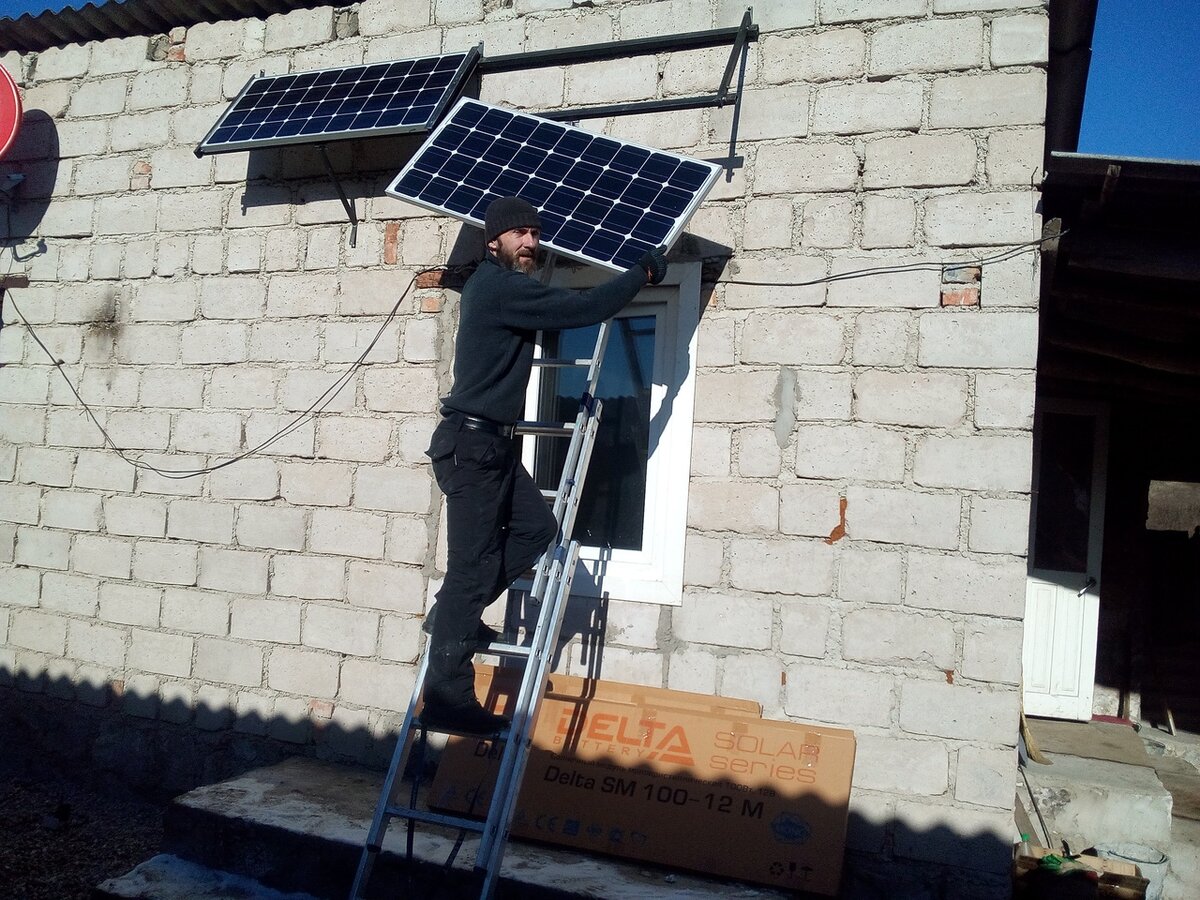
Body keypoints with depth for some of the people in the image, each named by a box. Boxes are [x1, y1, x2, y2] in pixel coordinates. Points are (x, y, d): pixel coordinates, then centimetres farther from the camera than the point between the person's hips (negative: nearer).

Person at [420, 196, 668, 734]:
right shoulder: (500, 287, -14)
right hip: (471, 442, -10)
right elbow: (584, 310, -18)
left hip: (491, 443, 10)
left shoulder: (501, 287, 17)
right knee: (472, 565, -8)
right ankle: (447, 698, -1)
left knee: (537, 527, 10)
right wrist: (644, 273, -7)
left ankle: (454, 613, 17)